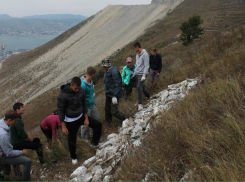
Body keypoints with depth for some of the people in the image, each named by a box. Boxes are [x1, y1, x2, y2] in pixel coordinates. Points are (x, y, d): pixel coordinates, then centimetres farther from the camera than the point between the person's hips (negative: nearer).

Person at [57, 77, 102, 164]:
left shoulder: (81, 90, -11)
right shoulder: (63, 95, -27)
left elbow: (84, 104, 2)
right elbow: (60, 111, -17)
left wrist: (86, 118, 2)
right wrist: (63, 127, -14)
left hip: (81, 116, 5)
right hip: (70, 121, -5)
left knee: (98, 125, 3)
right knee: (72, 140, 10)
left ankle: (94, 143, 26)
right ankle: (73, 157, 39)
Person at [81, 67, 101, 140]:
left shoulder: (90, 81, -4)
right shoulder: (83, 85, -32)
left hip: (92, 105, 9)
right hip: (86, 107, -9)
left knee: (97, 119, 23)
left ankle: (92, 134, 45)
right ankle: (84, 137, 36)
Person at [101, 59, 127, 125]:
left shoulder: (114, 71, -22)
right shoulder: (107, 72, 8)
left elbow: (117, 84, -26)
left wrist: (115, 96, -28)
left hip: (114, 95, -9)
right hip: (108, 94, 9)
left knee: (114, 111, -6)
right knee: (107, 109, 20)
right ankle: (108, 121, 40)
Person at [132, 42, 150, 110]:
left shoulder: (145, 54, -15)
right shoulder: (137, 54, 12)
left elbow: (146, 66, -18)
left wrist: (144, 76, -25)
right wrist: (134, 74, 21)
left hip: (142, 74, -8)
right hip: (137, 74, 8)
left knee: (139, 87, -14)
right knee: (139, 87, 13)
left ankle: (140, 104, -7)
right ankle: (148, 96, 33)